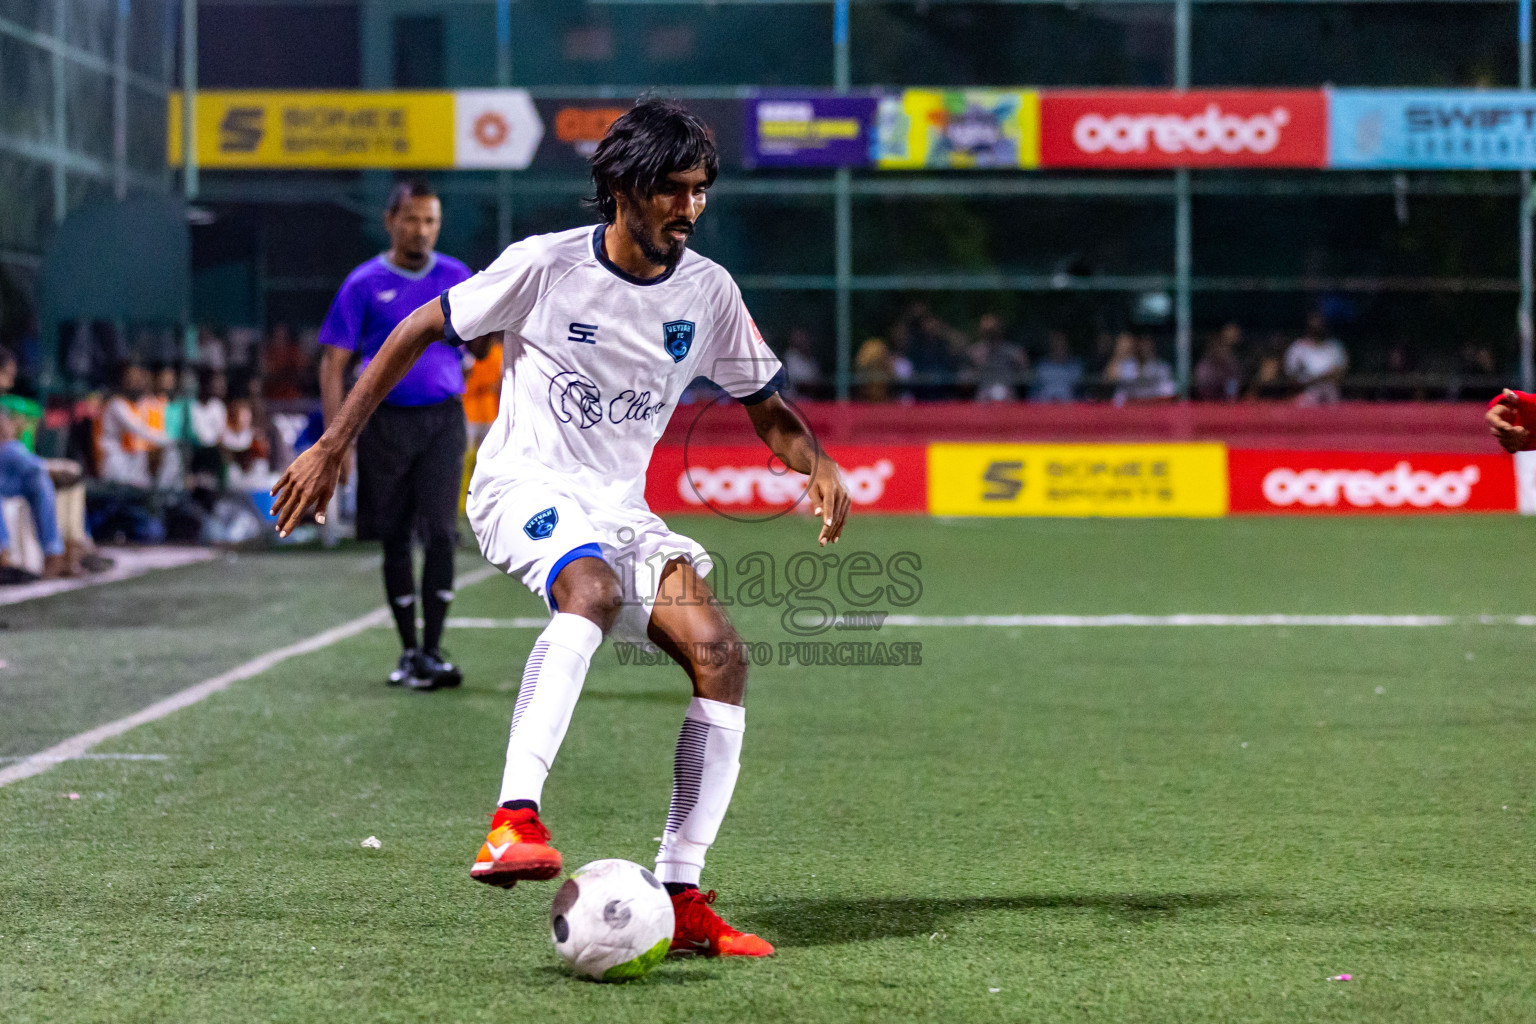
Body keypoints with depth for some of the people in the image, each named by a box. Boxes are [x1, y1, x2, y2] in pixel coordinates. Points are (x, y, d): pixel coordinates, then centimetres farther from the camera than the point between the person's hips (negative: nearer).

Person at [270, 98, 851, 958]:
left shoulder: (708, 291, 3)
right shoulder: (546, 265, -9)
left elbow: (765, 405, 15)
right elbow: (420, 330, -1)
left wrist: (818, 467, -8)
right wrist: (333, 446, -3)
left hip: (621, 507, 5)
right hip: (524, 486, -5)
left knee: (720, 652, -17)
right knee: (593, 588, -39)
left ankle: (680, 896, -14)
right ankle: (516, 819, -47)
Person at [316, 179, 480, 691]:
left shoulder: (456, 277, 8)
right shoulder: (364, 284, 1)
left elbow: (481, 349, 11)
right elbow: (333, 364, 1)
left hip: (443, 418, 1)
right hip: (385, 419, 0)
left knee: (440, 532, -10)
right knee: (395, 539, 4)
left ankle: (433, 650, -7)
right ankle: (409, 652, 15)